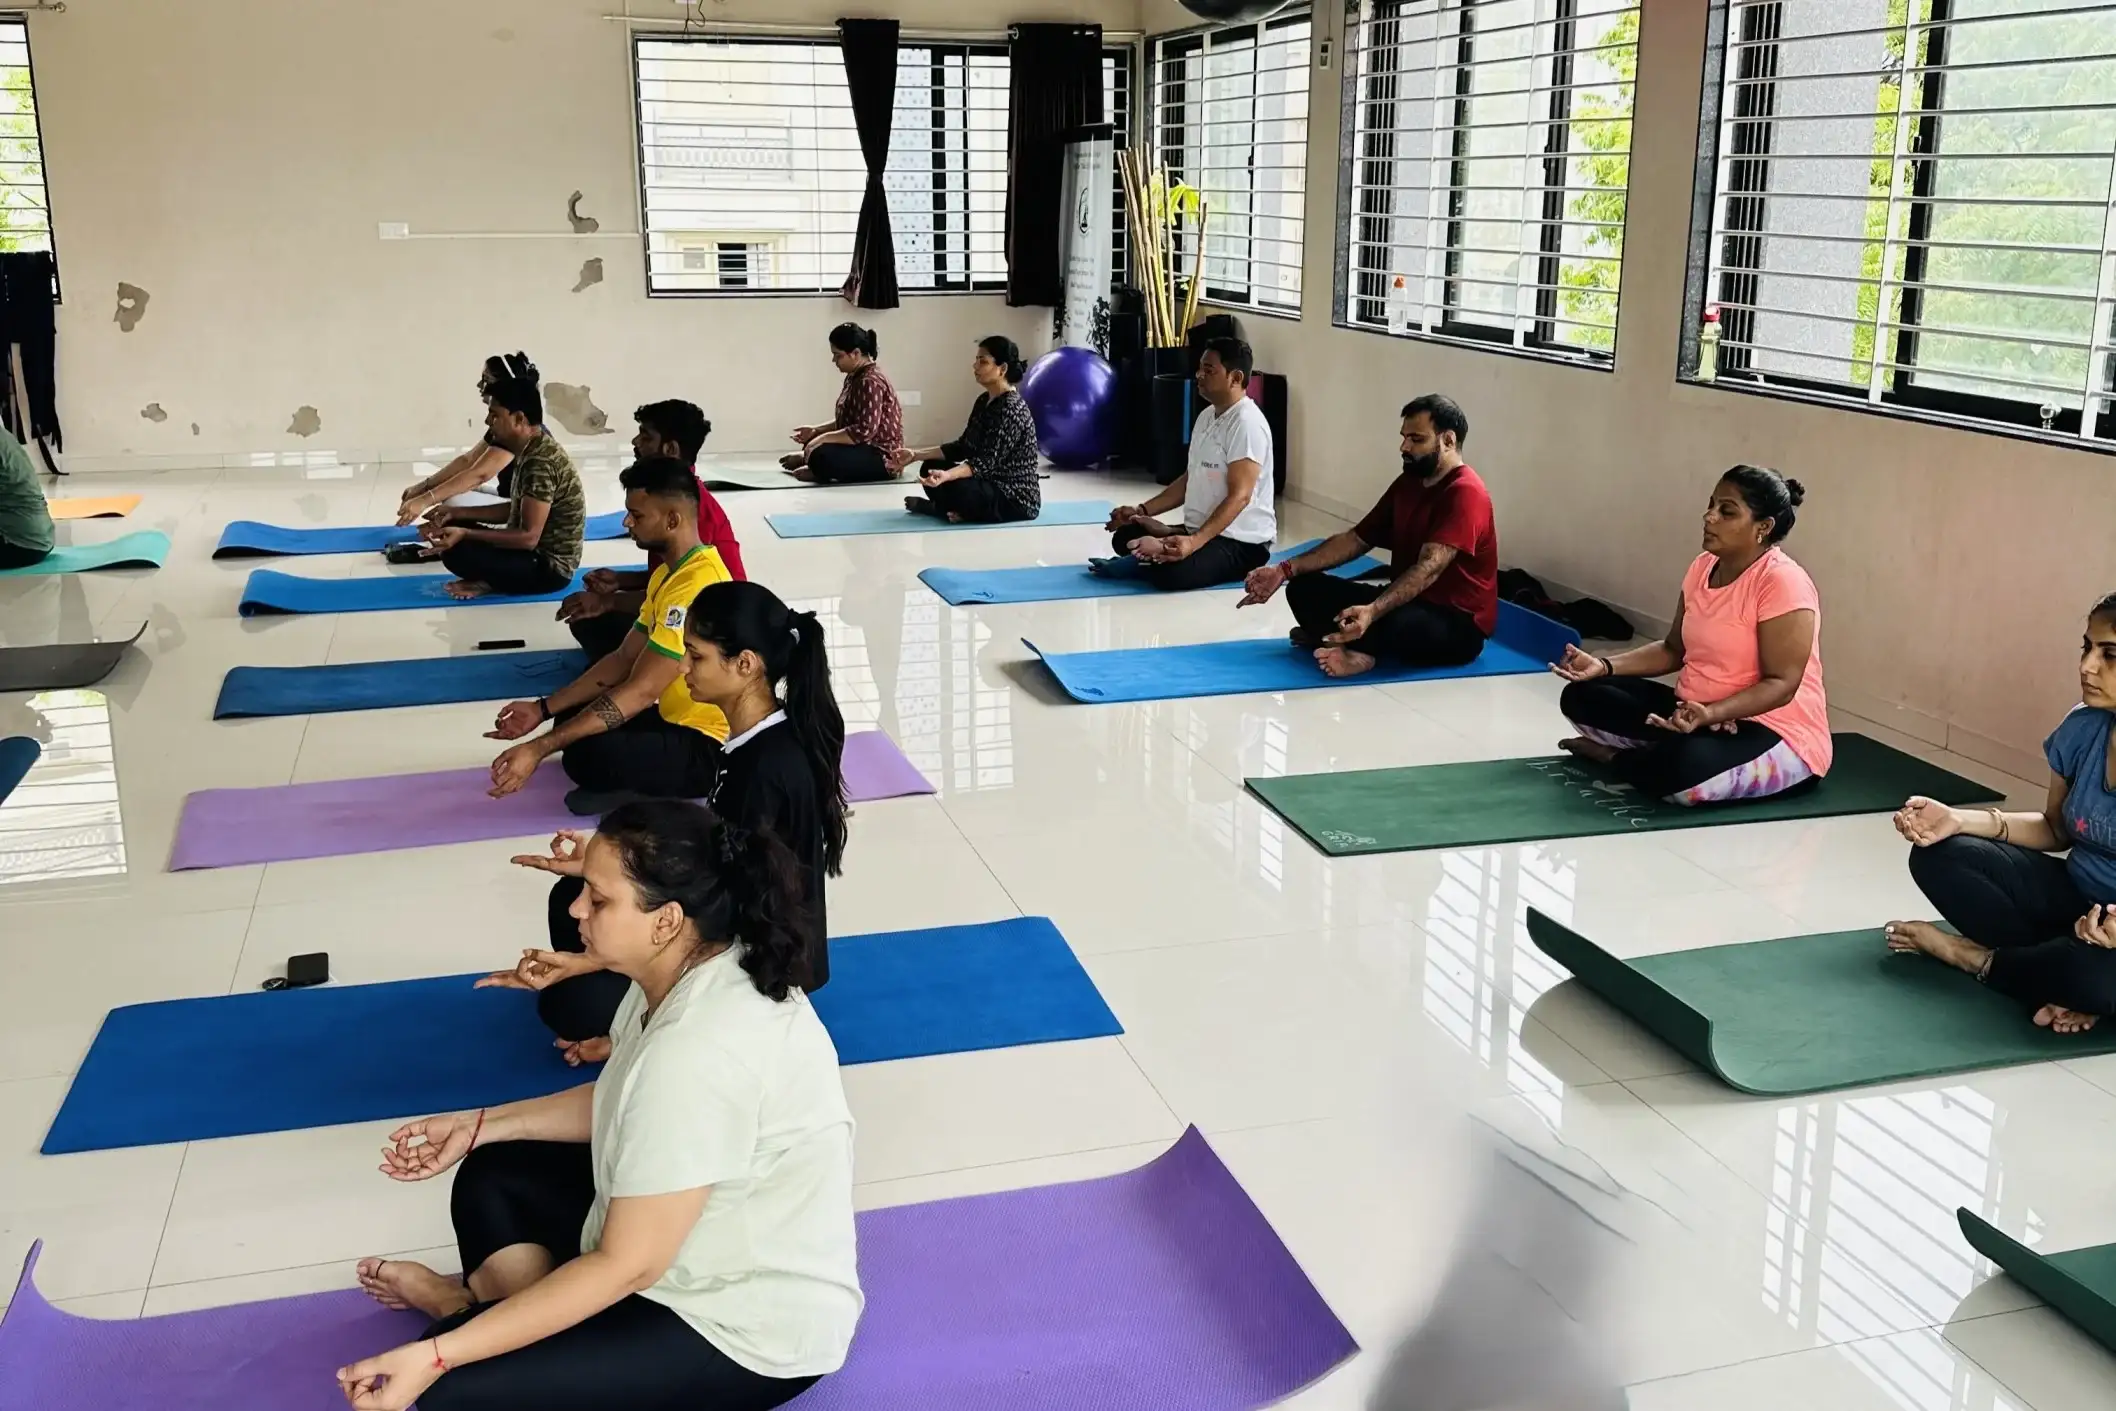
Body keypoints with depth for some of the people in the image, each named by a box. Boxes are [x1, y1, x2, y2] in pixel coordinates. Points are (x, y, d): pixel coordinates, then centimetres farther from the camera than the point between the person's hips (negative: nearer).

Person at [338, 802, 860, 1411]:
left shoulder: (701, 1051, -34)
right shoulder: (695, 970, -6)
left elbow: (626, 1266, -27)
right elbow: (624, 1108, 13)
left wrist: (436, 1356, -25)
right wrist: (478, 1126, 12)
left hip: (750, 1328, -9)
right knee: (493, 1178, 17)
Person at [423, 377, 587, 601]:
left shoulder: (541, 462, -24)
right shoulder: (530, 450, 6)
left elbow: (529, 537, -28)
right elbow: (515, 509, 16)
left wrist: (465, 534, -28)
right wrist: (458, 513, 9)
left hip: (549, 567, -10)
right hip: (536, 553, 10)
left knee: (456, 552, -25)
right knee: (454, 525, 13)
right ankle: (491, 580, 1)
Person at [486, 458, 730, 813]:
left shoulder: (695, 585, -25)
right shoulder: (668, 572, 11)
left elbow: (641, 691, -28)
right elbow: (624, 659, 15)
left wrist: (539, 748, -29)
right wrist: (543, 709, 6)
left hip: (708, 745, -11)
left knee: (586, 755, -29)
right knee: (572, 718, 12)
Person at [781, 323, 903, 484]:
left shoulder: (870, 382, -20)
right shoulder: (856, 377, 11)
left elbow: (864, 431, -27)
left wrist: (823, 439, -24)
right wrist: (816, 431, 8)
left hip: (881, 457, -11)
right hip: (863, 447, 11)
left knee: (821, 456, -33)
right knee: (812, 441, 30)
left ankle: (808, 459, -7)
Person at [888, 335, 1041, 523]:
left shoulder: (1012, 410, -21)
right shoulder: (984, 401, 8)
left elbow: (987, 462, -27)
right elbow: (963, 447, 9)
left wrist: (946, 475, -43)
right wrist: (915, 454, 1)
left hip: (1017, 498, -9)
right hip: (992, 484, 9)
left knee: (954, 488, -30)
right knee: (930, 468, 5)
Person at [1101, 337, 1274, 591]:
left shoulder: (1246, 423, -19)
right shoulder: (1206, 416, 11)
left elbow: (1239, 496, -26)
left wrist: (1195, 542, -35)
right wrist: (1142, 510, 11)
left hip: (1241, 541, -9)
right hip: (1201, 530, 9)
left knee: (1167, 572, -32)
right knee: (1125, 536, 7)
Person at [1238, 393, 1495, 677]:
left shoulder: (1465, 493, -19)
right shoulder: (1407, 483, 10)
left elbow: (1429, 568, -32)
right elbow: (1356, 539, 9)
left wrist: (1373, 612, -47)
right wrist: (1285, 570, -3)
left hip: (1459, 624, -9)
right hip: (1405, 602, 9)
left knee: (1396, 625, -43)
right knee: (1305, 587, -3)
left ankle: (1341, 640, -15)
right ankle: (1355, 647, -23)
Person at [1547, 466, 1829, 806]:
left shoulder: (1783, 582, -19)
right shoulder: (1703, 566, 6)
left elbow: (1781, 684, -22)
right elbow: (1674, 650, 12)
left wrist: (1709, 715, -36)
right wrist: (1604, 665, -3)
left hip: (1776, 732, -8)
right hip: (1693, 713, 8)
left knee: (1682, 768, -38)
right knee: (1582, 696, -3)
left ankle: (1617, 756, -7)